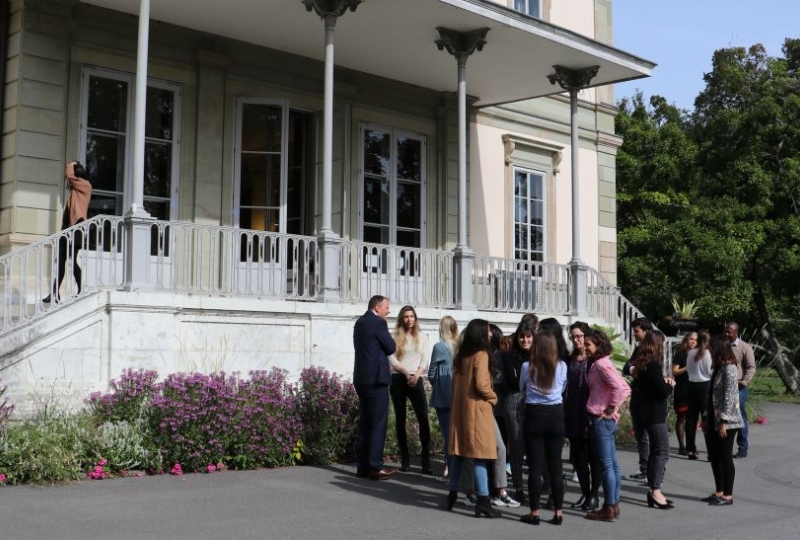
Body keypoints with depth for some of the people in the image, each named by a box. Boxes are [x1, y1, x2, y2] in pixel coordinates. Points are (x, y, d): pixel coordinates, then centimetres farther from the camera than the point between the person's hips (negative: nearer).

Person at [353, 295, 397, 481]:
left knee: (365, 422, 12)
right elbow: (391, 348, -9)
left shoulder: (360, 322, 14)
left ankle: (363, 466, 14)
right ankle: (375, 467, -4)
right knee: (379, 423, -4)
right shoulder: (378, 322, -12)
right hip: (376, 378, -9)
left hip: (361, 378, 9)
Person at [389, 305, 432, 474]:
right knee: (400, 419, 2)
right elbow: (392, 360, -4)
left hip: (416, 380, 1)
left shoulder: (422, 338, 11)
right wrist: (406, 373, -14)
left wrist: (416, 375, -11)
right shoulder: (395, 337, 4)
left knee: (423, 419, -10)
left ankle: (426, 461, -11)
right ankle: (405, 459, 8)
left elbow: (425, 360, 5)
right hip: (398, 380, -1)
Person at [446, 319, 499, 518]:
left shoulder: (461, 354, 10)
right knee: (479, 455, -6)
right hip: (476, 410, -8)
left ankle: (452, 494, 21)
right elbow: (481, 384, -19)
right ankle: (483, 501, -5)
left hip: (459, 408, 8)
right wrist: (493, 397, -3)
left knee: (459, 452, 15)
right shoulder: (481, 354, -12)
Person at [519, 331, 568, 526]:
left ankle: (534, 512, 6)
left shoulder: (527, 367, -8)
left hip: (534, 415, -2)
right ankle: (558, 512, 11)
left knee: (535, 466, 3)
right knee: (555, 466, 8)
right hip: (555, 415, 2)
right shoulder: (561, 366, -4)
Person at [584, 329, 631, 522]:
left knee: (606, 464, -5)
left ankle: (609, 509, -1)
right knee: (612, 464, 12)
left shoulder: (601, 364, -14)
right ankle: (614, 504, 18)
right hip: (608, 420, 10)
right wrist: (612, 409, 10)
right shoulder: (602, 363, 13)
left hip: (601, 419, -10)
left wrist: (610, 409, -17)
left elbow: (619, 387, -26)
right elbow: (625, 388, 15)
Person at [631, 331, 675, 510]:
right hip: (655, 414, -10)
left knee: (655, 451, 14)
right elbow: (664, 391, -21)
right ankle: (656, 491, -8)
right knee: (662, 451, -7)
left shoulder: (642, 363, 10)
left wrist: (664, 381, 3)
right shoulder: (653, 364, -19)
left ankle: (653, 490, 19)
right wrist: (670, 384, -1)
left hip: (647, 413, 10)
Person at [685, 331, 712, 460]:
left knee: (691, 417, 8)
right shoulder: (707, 353, -10)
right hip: (704, 385, -5)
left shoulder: (691, 353, 3)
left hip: (692, 385, 5)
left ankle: (690, 450, 11)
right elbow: (710, 372, -8)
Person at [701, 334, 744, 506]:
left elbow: (729, 397, -20)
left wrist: (723, 422, -21)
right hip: (714, 420, 9)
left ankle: (728, 496, 7)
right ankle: (719, 492, 22)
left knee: (725, 458, -1)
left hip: (726, 422, -9)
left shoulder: (729, 369, -15)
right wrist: (706, 418, 15)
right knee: (714, 457, 13)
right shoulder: (717, 368, 13)